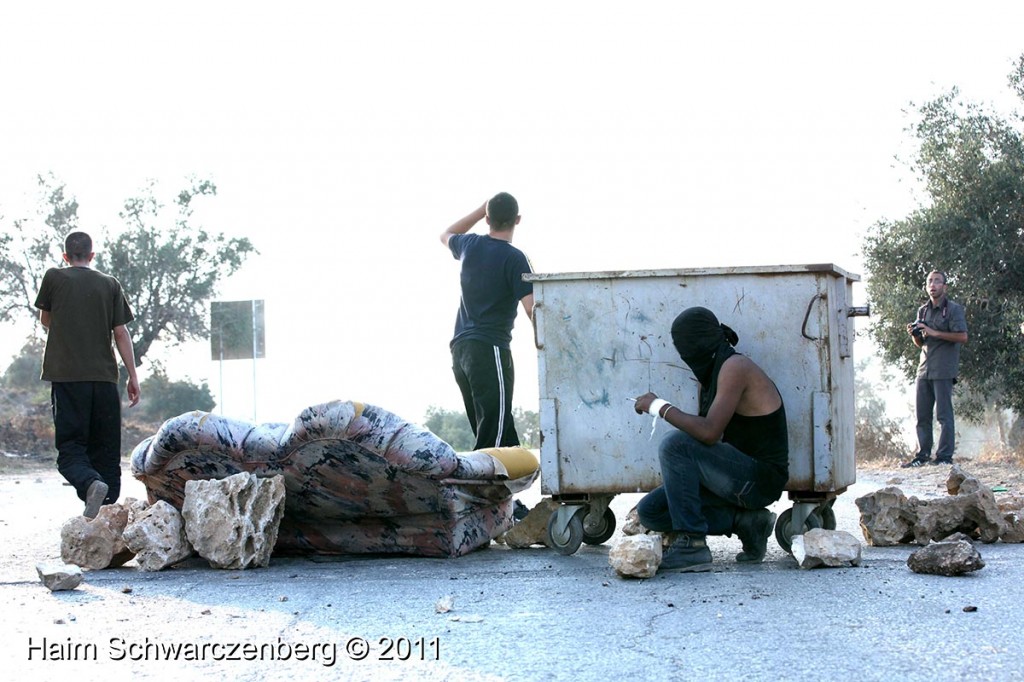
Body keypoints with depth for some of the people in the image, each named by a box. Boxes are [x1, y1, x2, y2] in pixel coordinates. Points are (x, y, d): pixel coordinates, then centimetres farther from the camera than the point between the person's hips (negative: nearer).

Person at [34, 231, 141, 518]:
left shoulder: (54, 277, 5)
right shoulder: (110, 284, 9)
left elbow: (46, 321, 18)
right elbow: (121, 333, 5)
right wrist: (133, 376, 8)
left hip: (67, 376, -2)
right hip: (105, 376, 2)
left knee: (70, 447, -3)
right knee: (106, 448, 10)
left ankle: (91, 483, -31)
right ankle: (110, 500, 5)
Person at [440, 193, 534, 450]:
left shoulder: (470, 245, 9)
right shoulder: (515, 258, -9)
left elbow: (446, 235, 34)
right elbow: (532, 308, -15)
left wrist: (481, 210, 32)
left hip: (460, 348, 7)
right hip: (491, 349, -7)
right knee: (493, 433, -11)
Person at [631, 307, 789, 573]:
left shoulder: (735, 368, -16)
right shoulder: (711, 375, 13)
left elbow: (709, 433, -28)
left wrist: (658, 406, -18)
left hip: (761, 478, -10)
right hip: (741, 478, 10)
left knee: (676, 444, -27)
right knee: (650, 511, 3)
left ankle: (692, 545, -22)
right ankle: (744, 520, 3)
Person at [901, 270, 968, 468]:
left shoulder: (954, 309, -2)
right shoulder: (923, 311, 17)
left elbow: (963, 337, -13)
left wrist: (934, 333, -16)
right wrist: (914, 334, 0)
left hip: (943, 370, -6)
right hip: (924, 369, 6)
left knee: (943, 414, -5)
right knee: (922, 415, 6)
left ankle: (945, 456, -2)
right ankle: (923, 454, 12)